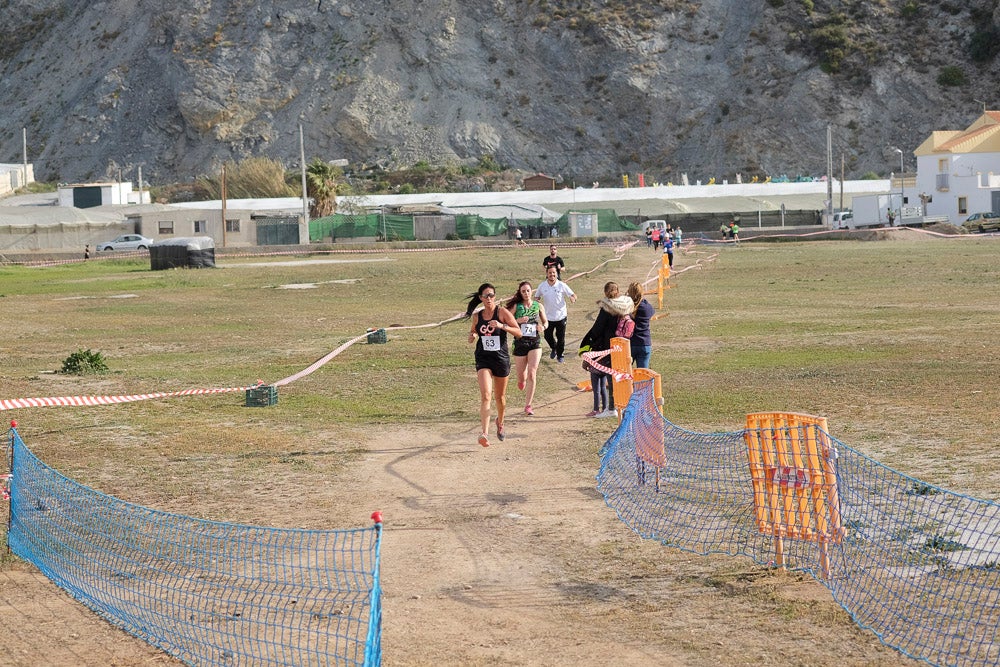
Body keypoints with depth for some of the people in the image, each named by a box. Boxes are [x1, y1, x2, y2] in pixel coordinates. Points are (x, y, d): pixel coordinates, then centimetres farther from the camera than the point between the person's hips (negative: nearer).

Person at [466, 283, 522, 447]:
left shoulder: (502, 312, -6)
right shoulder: (477, 316, 3)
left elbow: (518, 333, -11)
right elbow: (472, 331, 22)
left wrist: (502, 326, -25)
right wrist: (472, 336, -1)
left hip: (501, 358, -1)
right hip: (483, 359, 1)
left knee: (500, 396, 16)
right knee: (485, 395, -18)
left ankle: (500, 422, 45)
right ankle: (485, 433, -25)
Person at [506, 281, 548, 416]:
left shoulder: (538, 306, 5)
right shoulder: (516, 306, 0)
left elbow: (545, 321, 17)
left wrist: (543, 326, -5)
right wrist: (518, 320, -18)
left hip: (535, 342, 0)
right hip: (520, 343, 0)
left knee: (532, 373, -15)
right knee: (521, 377, 7)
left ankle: (528, 405, -9)